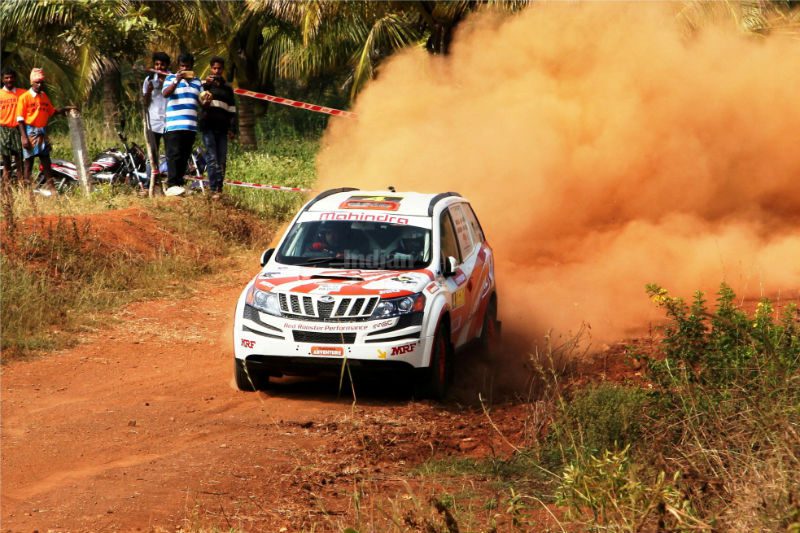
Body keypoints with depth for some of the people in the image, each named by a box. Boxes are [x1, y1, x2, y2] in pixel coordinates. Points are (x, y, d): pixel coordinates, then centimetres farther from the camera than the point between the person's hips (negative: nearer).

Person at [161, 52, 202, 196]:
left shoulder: (197, 82, 19)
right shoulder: (171, 78, 6)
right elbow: (165, 93, -10)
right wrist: (177, 80, -22)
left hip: (190, 125, 5)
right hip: (174, 124, -5)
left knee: (185, 157, 5)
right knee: (174, 155, -12)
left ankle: (179, 183, 11)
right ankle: (172, 185, -17)